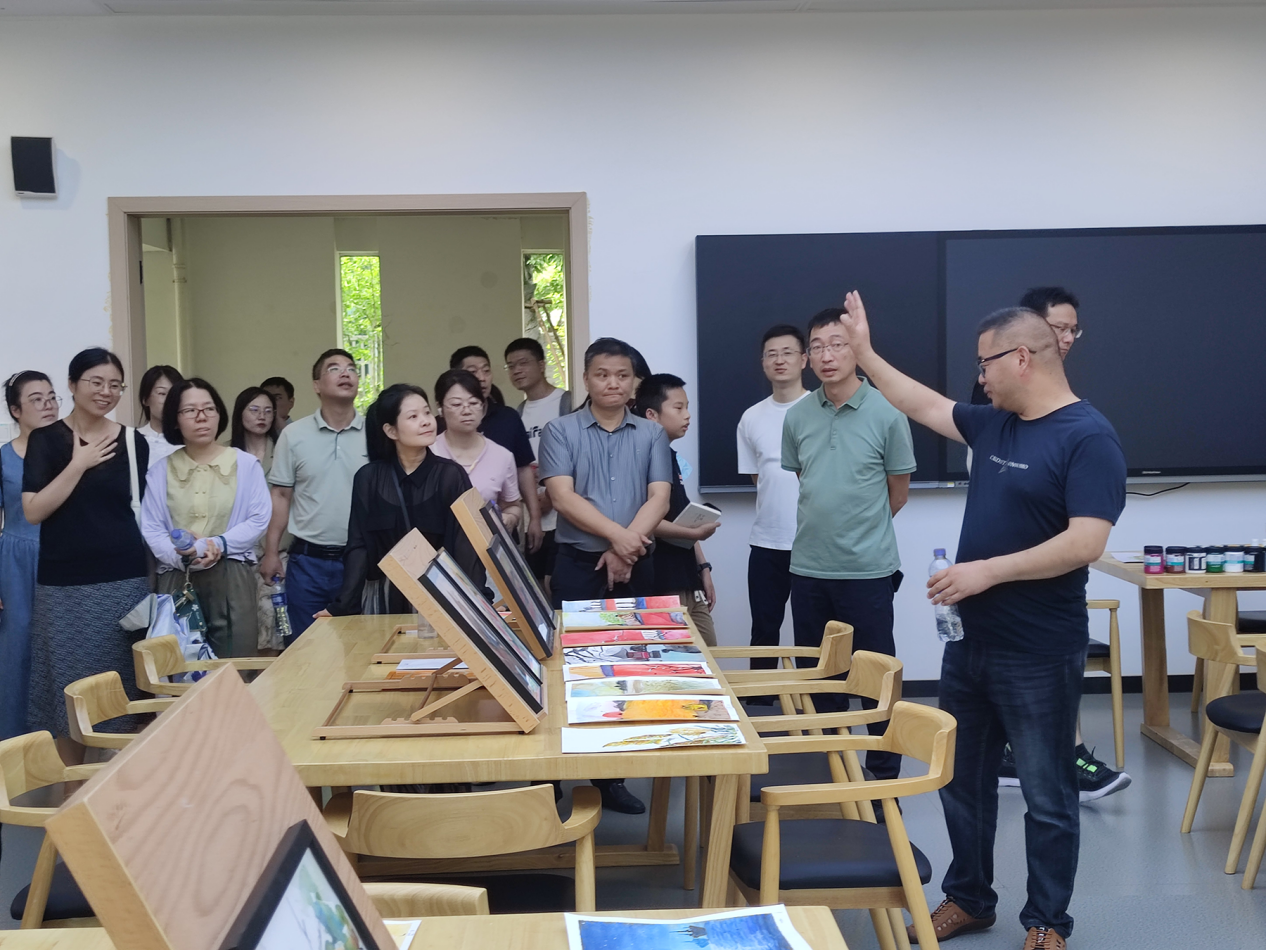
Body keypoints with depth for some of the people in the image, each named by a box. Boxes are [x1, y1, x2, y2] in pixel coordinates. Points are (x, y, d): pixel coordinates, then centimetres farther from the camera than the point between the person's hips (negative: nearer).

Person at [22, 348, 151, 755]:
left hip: (125, 580, 2)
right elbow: (33, 511, -10)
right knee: (69, 689, 4)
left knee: (123, 689, 5)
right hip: (65, 583, -1)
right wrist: (78, 464, -13)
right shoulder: (45, 439, 0)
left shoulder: (134, 442, 6)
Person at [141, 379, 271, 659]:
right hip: (176, 579, 1)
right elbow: (150, 528, 0)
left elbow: (259, 519, -1)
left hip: (232, 577, -1)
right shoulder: (160, 471, 8)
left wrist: (221, 544, -16)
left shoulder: (246, 463, 4)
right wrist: (181, 556, -18)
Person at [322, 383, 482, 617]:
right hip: (384, 599, 1)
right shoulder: (368, 479, 0)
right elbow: (359, 547, -2)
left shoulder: (451, 475, -6)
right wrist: (343, 605, -13)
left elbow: (467, 546, -12)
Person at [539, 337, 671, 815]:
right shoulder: (560, 431, 2)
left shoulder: (652, 434, 8)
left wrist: (626, 548, -14)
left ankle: (613, 775, 16)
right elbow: (562, 497, -9)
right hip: (578, 564, -2)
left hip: (635, 567, 2)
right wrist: (616, 533, -18)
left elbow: (659, 499, -1)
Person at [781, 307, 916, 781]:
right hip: (808, 568, 4)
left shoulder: (886, 414, -8)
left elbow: (898, 492, 2)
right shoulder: (798, 416, 3)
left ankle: (884, 776, 17)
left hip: (867, 569, -4)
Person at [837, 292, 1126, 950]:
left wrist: (987, 570, -23)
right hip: (970, 640, 8)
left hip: (1039, 655, -8)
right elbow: (925, 405, 23)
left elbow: (1085, 543, -25)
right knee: (962, 781, 17)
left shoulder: (1088, 437, -16)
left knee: (1046, 795, 8)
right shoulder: (993, 424, 7)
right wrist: (864, 354, 22)